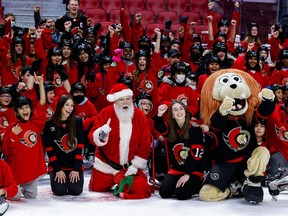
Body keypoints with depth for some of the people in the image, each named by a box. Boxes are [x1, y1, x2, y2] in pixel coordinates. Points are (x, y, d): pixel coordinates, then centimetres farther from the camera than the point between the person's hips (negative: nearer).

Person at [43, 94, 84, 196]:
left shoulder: (78, 122, -2)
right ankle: (56, 177, 16)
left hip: (75, 165, 1)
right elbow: (49, 149, -4)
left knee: (76, 190, -17)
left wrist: (76, 169, -11)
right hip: (57, 165, -1)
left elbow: (80, 147, -4)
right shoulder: (50, 124, -4)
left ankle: (73, 177, 18)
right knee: (59, 190, -19)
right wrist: (58, 169, -11)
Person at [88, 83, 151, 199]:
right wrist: (101, 134, -37)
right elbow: (92, 137, -13)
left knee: (140, 189, -10)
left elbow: (145, 145, -4)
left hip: (130, 166, 1)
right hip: (106, 165, 0)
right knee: (97, 188, 3)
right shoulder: (106, 113, -11)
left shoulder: (140, 116, -7)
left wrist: (135, 166, -9)